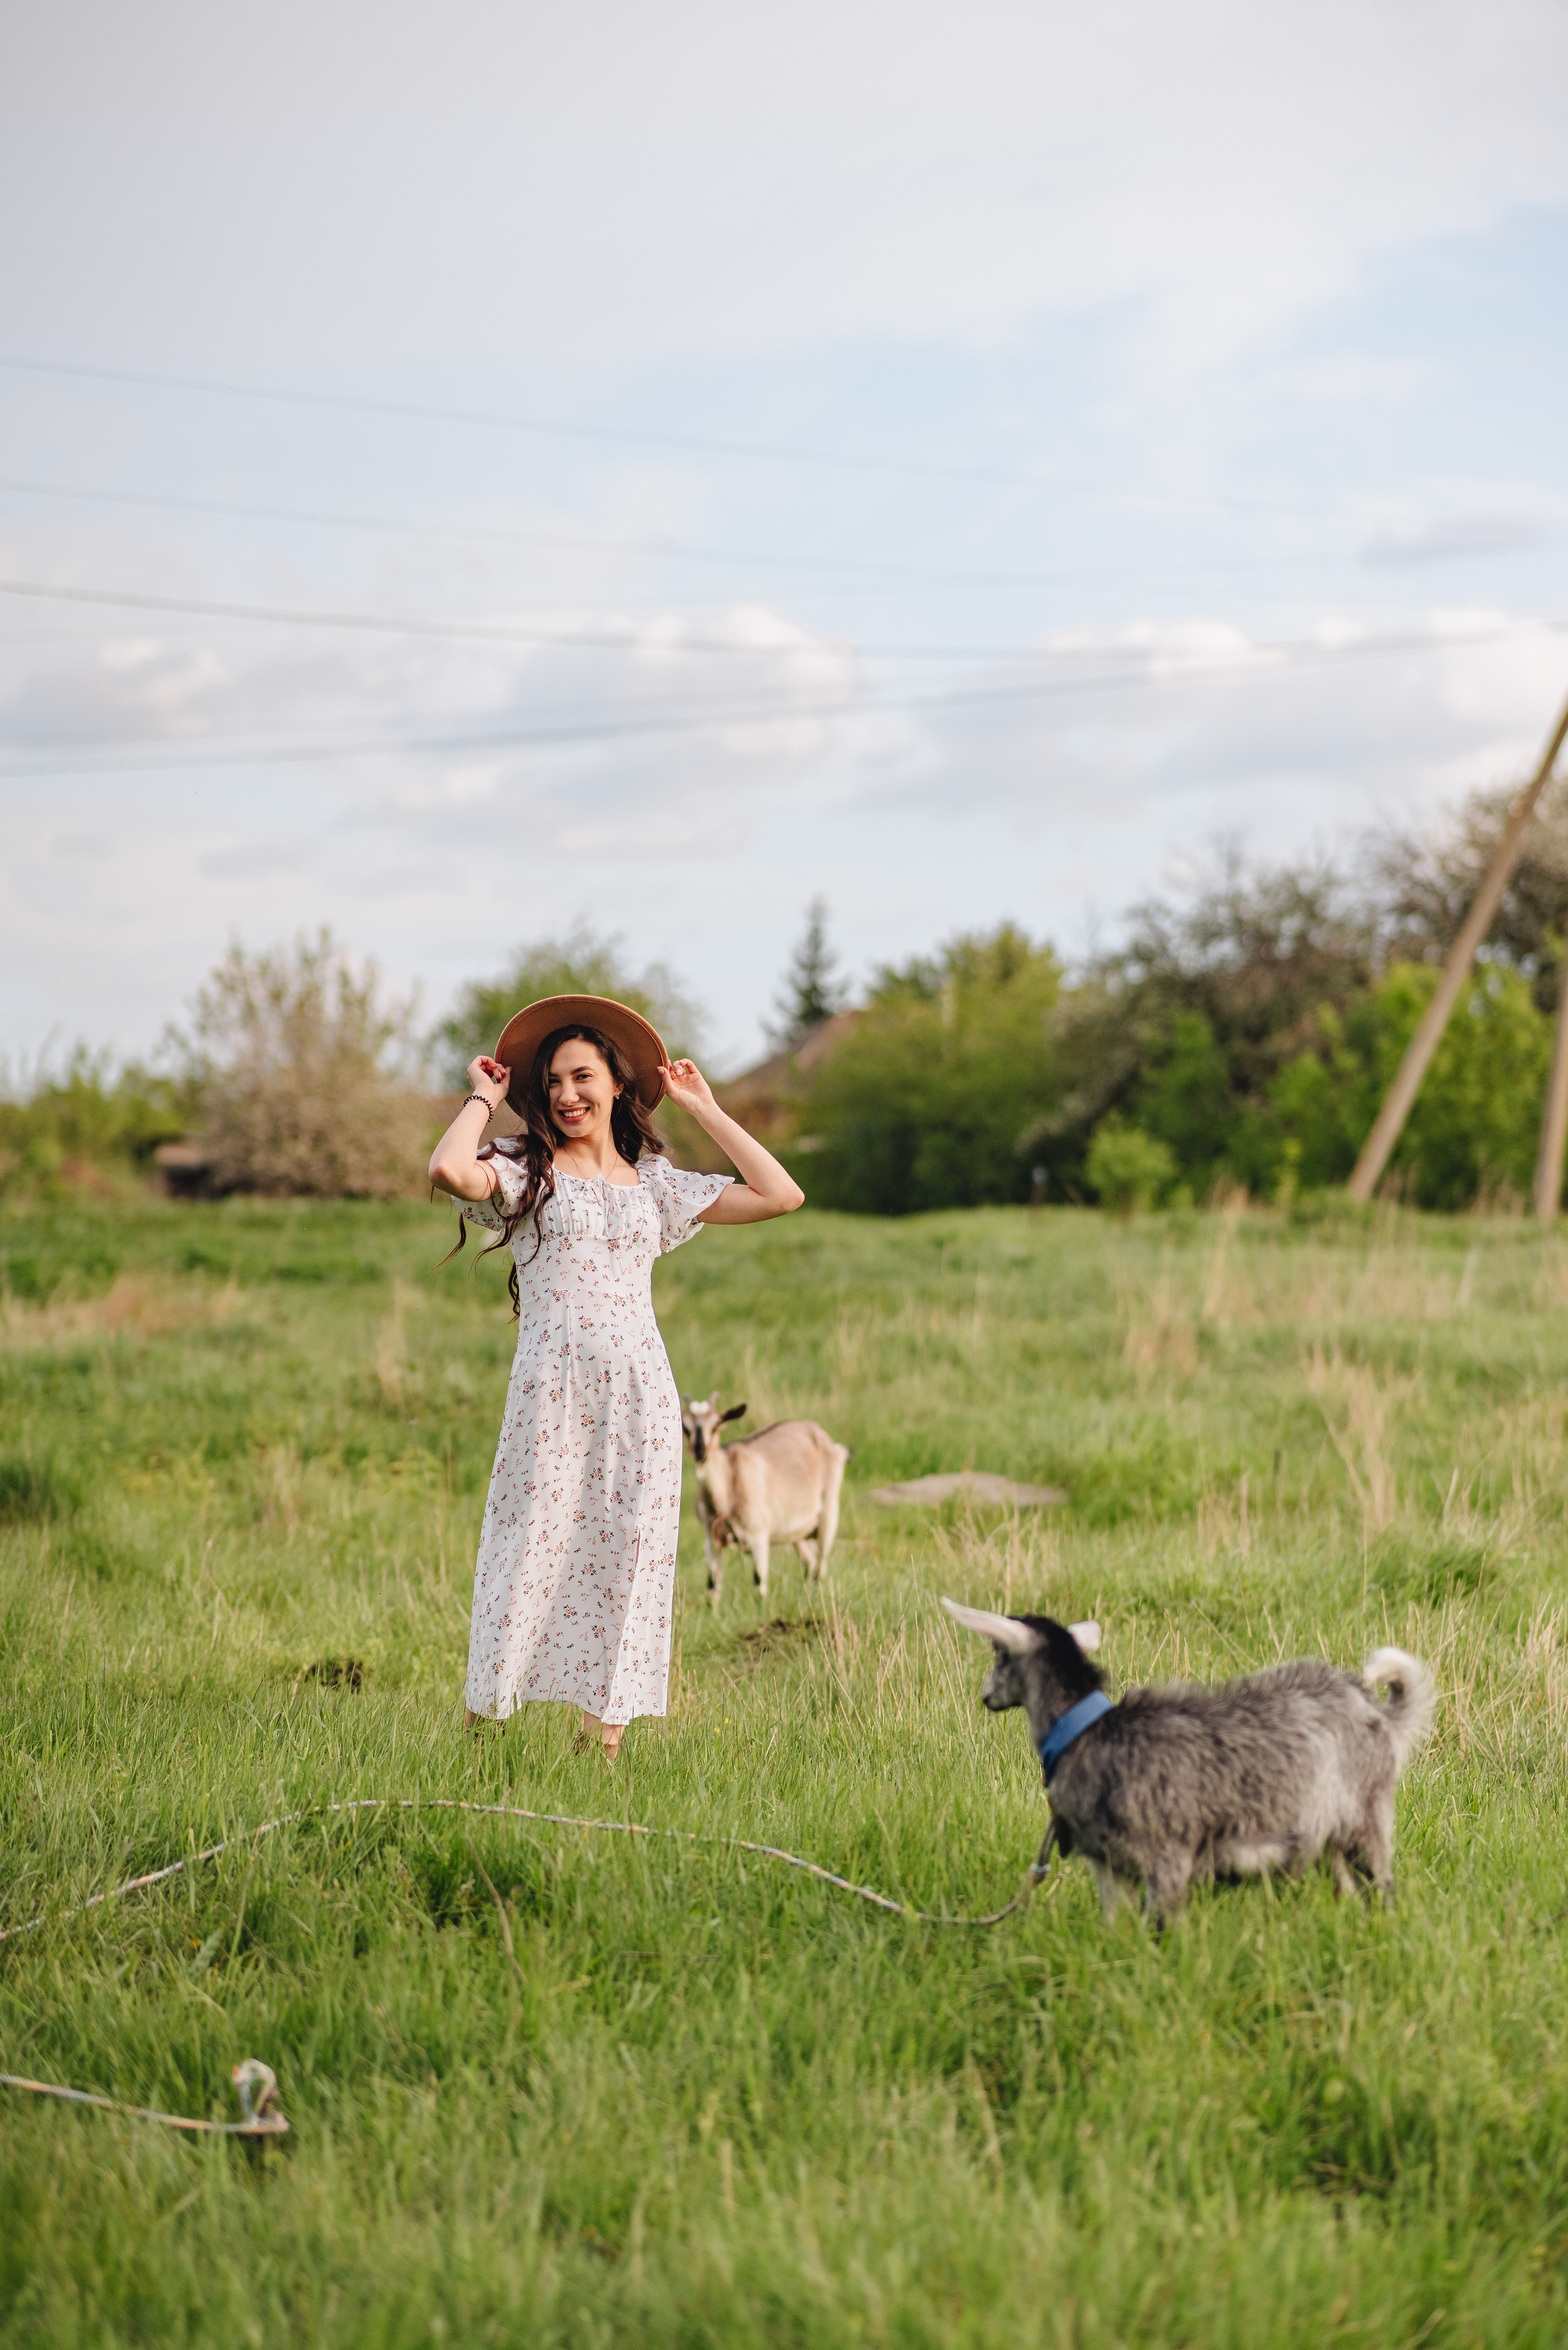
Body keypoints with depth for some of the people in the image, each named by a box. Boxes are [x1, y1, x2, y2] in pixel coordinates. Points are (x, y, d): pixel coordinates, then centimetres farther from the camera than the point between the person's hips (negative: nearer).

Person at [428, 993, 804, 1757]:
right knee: (532, 1553, -6)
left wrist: (704, 1110, 16)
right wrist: (483, 1098, 1)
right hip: (553, 1392, -3)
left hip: (640, 1398, 3)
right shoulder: (526, 1170, 7)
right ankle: (478, 1725, 2)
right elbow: (449, 1171, -16)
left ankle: (602, 1739, 4)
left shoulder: (654, 1183, 17)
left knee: (627, 1560, 0)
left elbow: (780, 1195, 12)